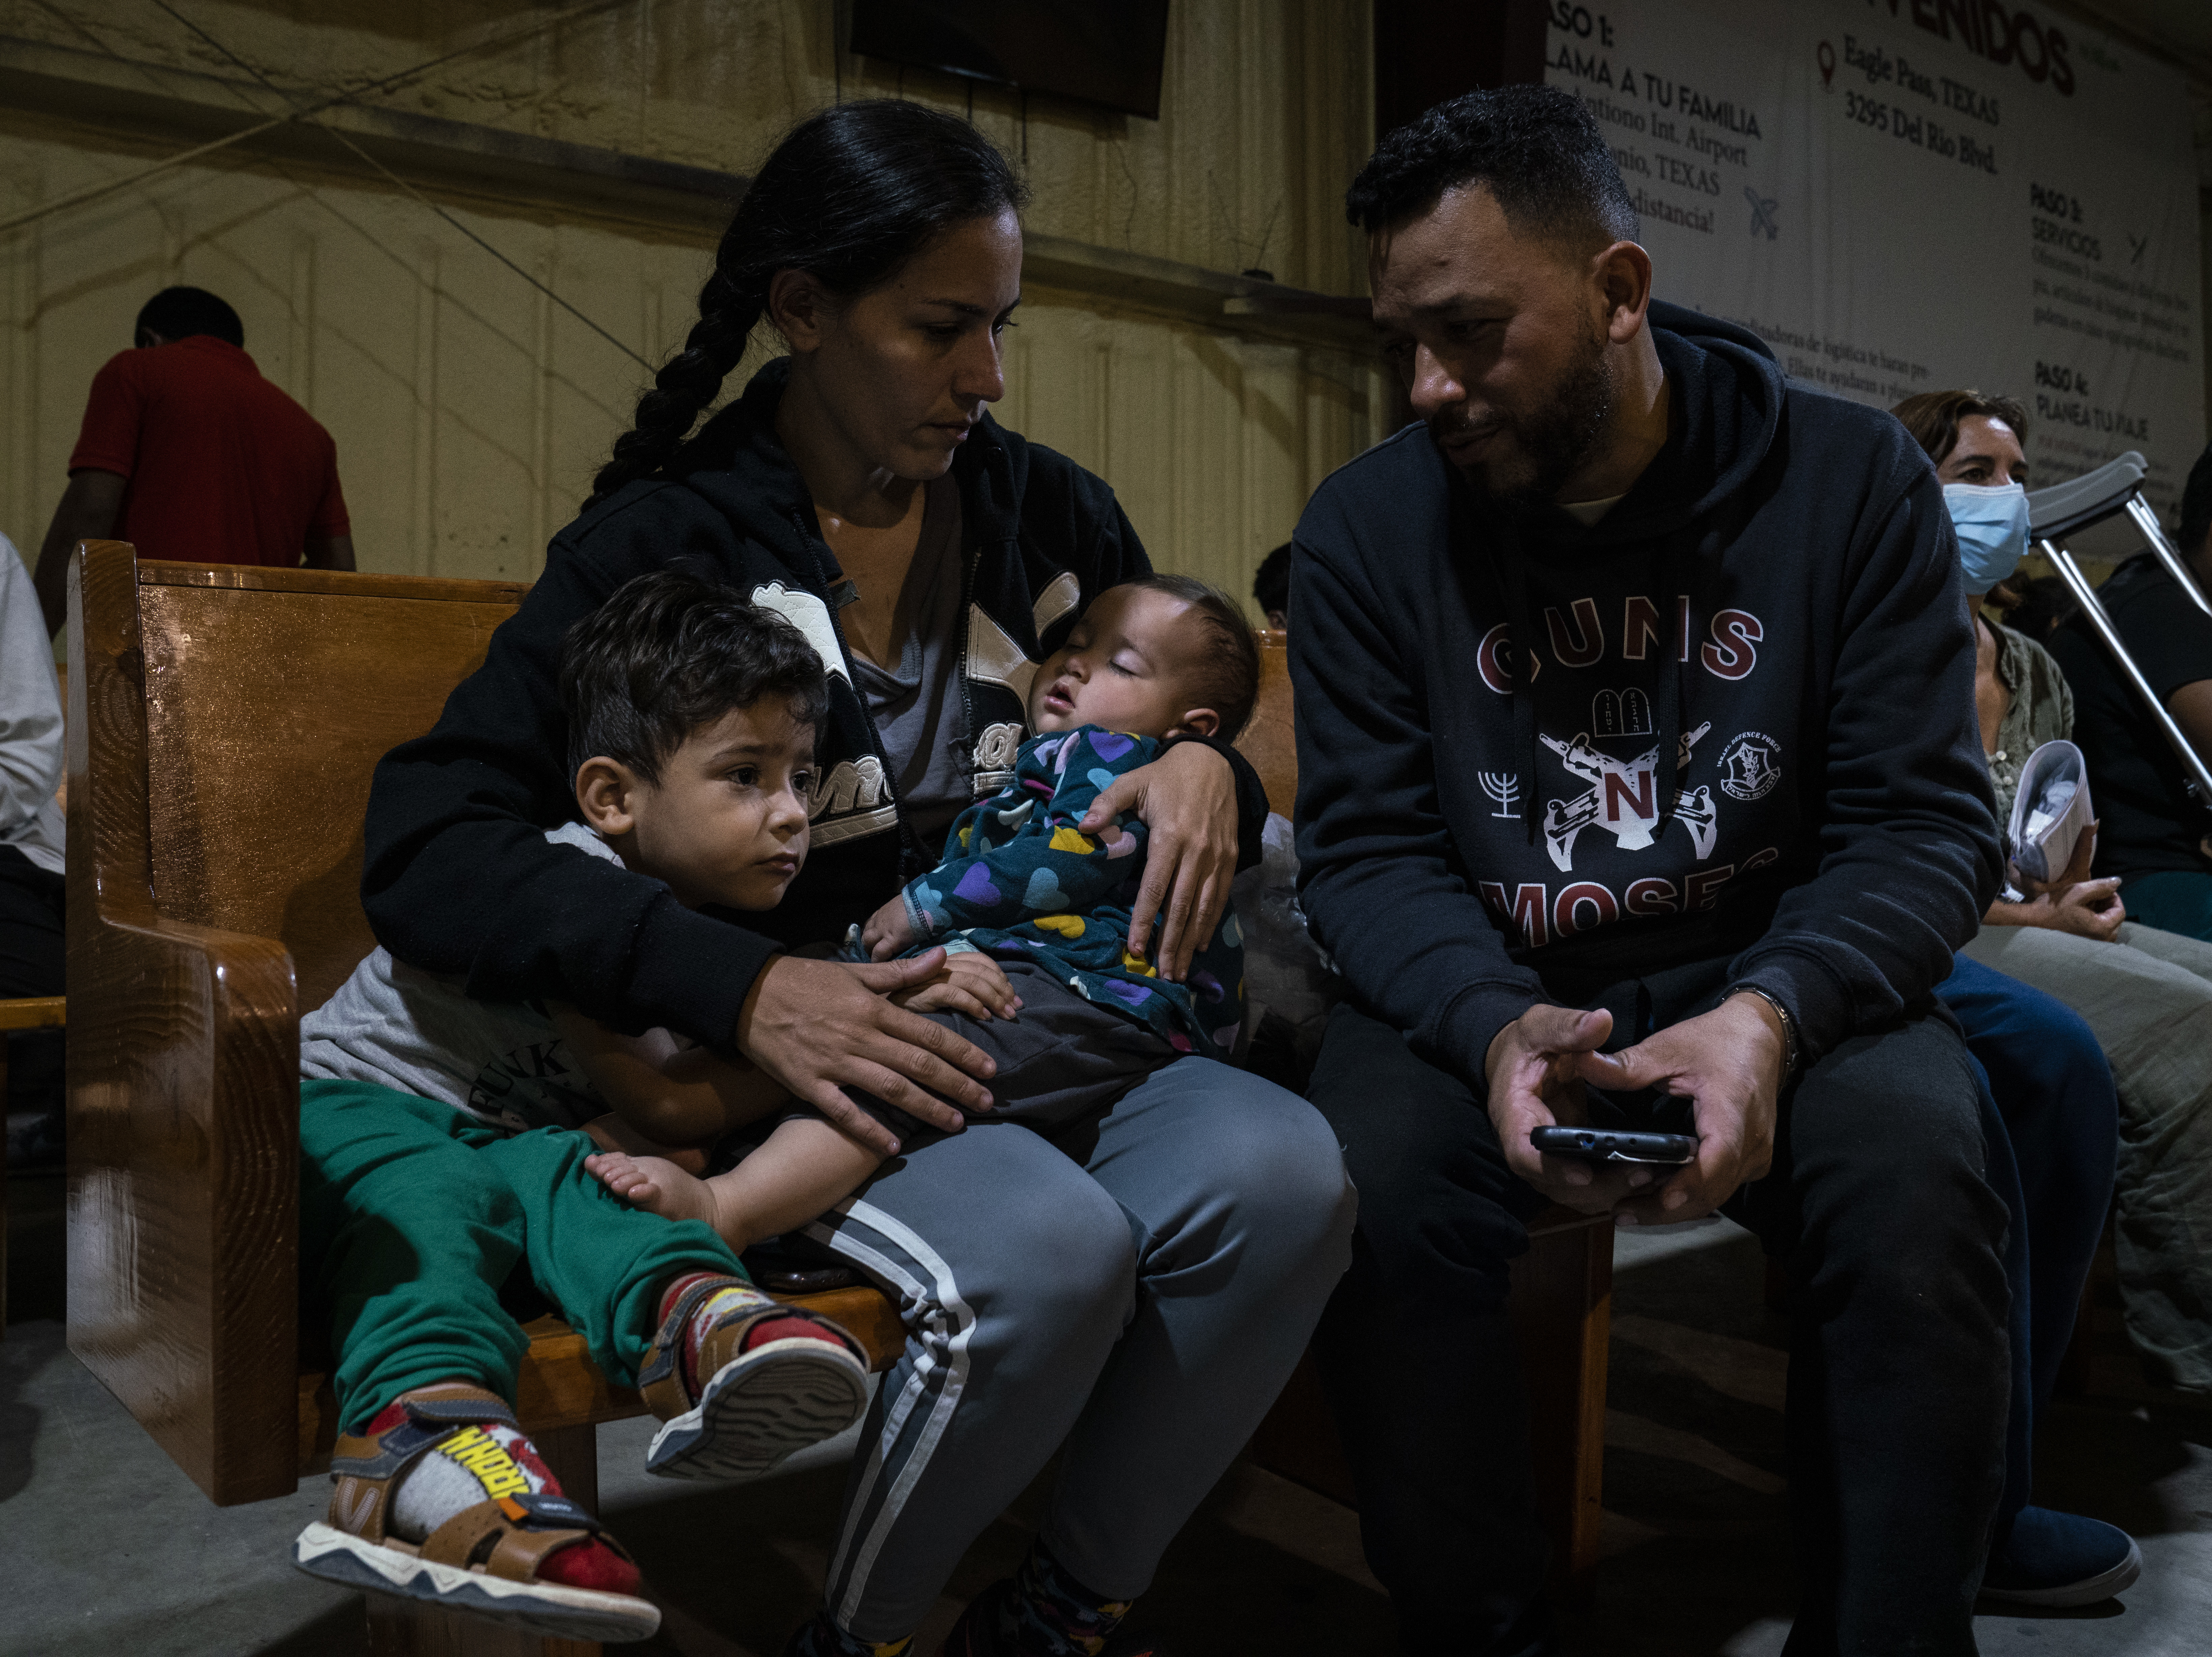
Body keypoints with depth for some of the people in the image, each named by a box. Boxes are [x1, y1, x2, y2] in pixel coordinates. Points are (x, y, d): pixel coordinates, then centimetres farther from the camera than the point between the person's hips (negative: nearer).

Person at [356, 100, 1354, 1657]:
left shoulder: (1049, 508, 8)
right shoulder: (668, 540, -4)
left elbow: (1168, 709, 22)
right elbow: (425, 844, -13)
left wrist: (1207, 767, -5)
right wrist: (744, 987, -27)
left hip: (1042, 1024, 4)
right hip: (791, 1063, -4)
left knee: (1285, 1173, -26)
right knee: (1044, 1247, -33)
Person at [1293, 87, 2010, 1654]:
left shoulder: (1854, 481, -4)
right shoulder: (1367, 527, -3)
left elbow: (1924, 820, -7)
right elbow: (1366, 847, -5)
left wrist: (1772, 1012, -27)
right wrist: (1493, 1024, -26)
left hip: (1772, 982, 0)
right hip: (1484, 1000, 1)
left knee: (1916, 1164, -30)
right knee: (1376, 1185, -29)